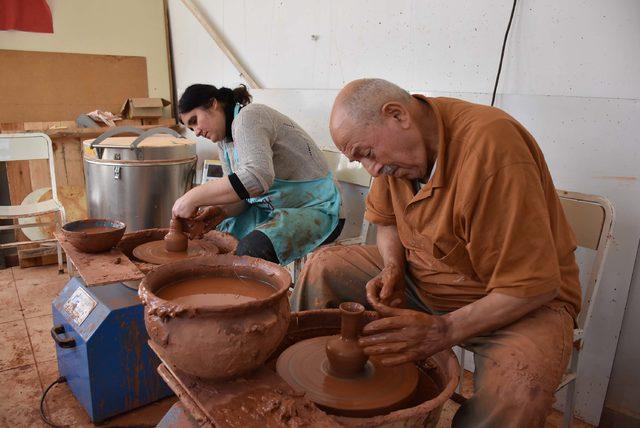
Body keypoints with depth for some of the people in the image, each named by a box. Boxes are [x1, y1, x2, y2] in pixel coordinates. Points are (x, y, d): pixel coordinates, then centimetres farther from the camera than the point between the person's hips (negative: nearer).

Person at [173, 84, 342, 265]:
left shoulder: (248, 117, -17)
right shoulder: (224, 141, 11)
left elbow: (258, 177, -34)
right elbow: (239, 195, 9)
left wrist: (194, 197, -29)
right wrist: (218, 210, -13)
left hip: (312, 209, -9)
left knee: (249, 251, -31)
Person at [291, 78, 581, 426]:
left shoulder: (490, 147, -30)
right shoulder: (394, 142, -7)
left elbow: (534, 285, -27)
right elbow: (386, 218, 11)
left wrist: (444, 330, -30)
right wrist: (393, 267, -9)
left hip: (520, 302, -6)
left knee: (517, 386, -37)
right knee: (323, 265, -2)